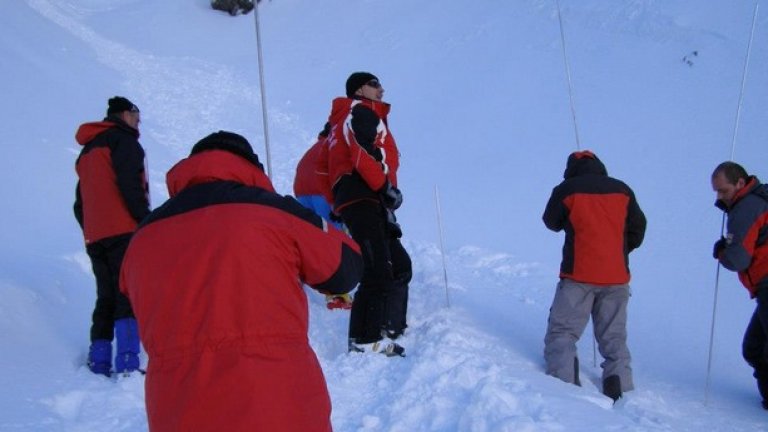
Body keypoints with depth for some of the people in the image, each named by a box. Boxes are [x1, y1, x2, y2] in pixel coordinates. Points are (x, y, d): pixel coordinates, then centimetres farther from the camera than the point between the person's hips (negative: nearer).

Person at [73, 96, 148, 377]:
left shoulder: (88, 151, 26)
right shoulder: (123, 140, 0)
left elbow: (80, 203, 24)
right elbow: (130, 185, -15)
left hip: (95, 238, 8)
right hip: (124, 232, -8)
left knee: (106, 299, 10)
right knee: (130, 297, -12)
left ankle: (99, 365, 6)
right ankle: (127, 364, -21)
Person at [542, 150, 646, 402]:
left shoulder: (566, 190, -4)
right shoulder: (622, 191, 5)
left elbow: (552, 222, 11)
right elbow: (637, 231, 12)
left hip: (578, 277, -3)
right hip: (617, 278, 3)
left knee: (561, 333, 4)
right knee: (614, 339, 12)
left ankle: (564, 386, -12)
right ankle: (621, 391, 1)